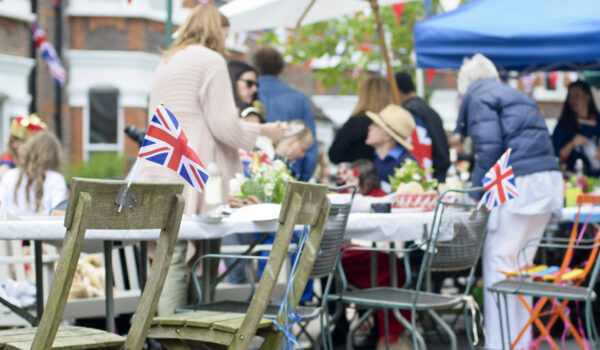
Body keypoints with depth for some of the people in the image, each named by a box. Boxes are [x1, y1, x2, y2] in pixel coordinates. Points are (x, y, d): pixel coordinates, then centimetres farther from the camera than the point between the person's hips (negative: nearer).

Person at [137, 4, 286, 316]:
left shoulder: (166, 62, 22)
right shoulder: (210, 60, -3)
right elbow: (223, 125, -8)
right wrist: (263, 131, 8)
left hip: (157, 173, 8)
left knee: (170, 259, 4)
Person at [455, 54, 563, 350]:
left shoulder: (478, 96, 2)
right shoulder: (516, 95, 27)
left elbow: (489, 146, -11)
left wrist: (476, 194, -6)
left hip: (518, 184, -8)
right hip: (548, 180, 8)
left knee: (499, 261, -4)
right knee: (521, 264, 14)